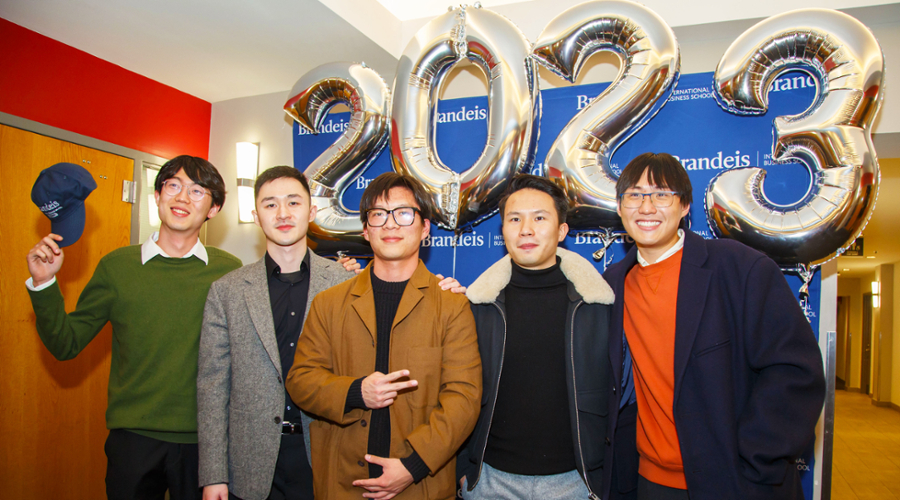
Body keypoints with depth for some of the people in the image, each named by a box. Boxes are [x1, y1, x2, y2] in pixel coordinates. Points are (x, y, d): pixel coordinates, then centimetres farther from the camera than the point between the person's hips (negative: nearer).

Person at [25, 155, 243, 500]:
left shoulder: (230, 271, -3)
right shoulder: (116, 266, 1)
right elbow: (66, 345, 5)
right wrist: (44, 284, -7)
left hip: (205, 439, 0)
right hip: (133, 436, 1)